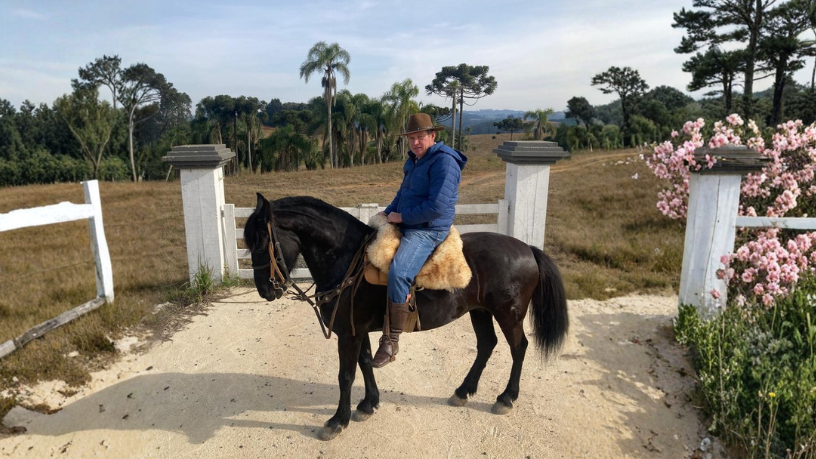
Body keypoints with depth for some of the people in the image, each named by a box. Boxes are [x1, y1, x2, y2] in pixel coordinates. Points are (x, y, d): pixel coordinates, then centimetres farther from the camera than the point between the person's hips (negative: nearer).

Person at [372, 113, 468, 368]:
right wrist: (388, 213, 9)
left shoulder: (444, 162, -17)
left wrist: (402, 217, -16)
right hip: (406, 223, 11)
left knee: (398, 273, -31)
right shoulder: (414, 159, 13)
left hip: (428, 230, -10)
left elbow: (437, 207, -25)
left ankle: (391, 341, -18)